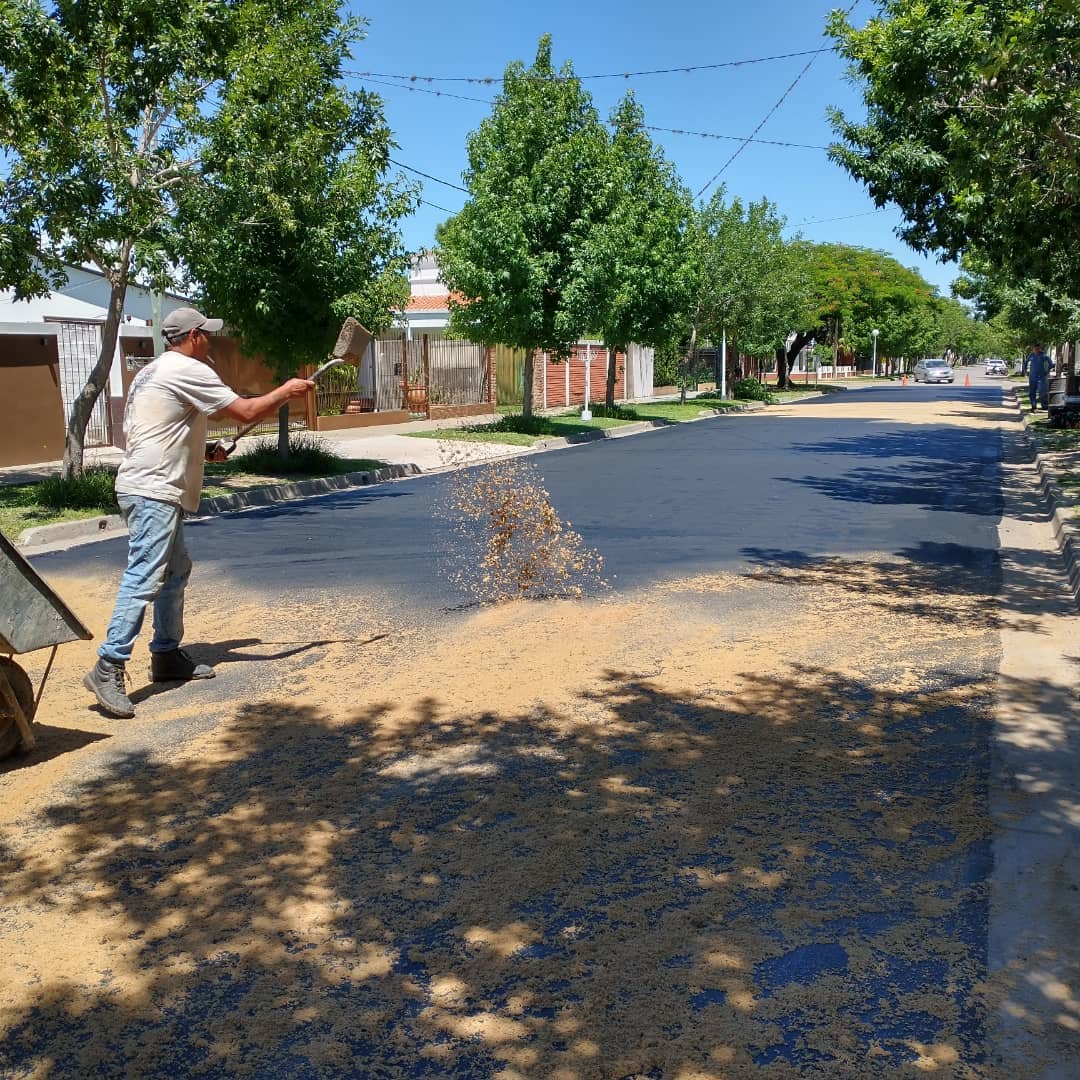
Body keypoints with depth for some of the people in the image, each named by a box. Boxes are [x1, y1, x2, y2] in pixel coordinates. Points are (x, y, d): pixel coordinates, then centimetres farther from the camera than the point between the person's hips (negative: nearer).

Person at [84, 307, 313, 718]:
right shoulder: (188, 370, -10)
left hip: (151, 491, 11)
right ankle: (108, 670, -16)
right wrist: (285, 391, 3)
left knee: (176, 571, 17)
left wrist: (202, 448, 21)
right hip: (153, 492, -11)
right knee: (144, 579, -14)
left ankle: (167, 655, 23)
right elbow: (245, 411, -11)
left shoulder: (154, 371, 20)